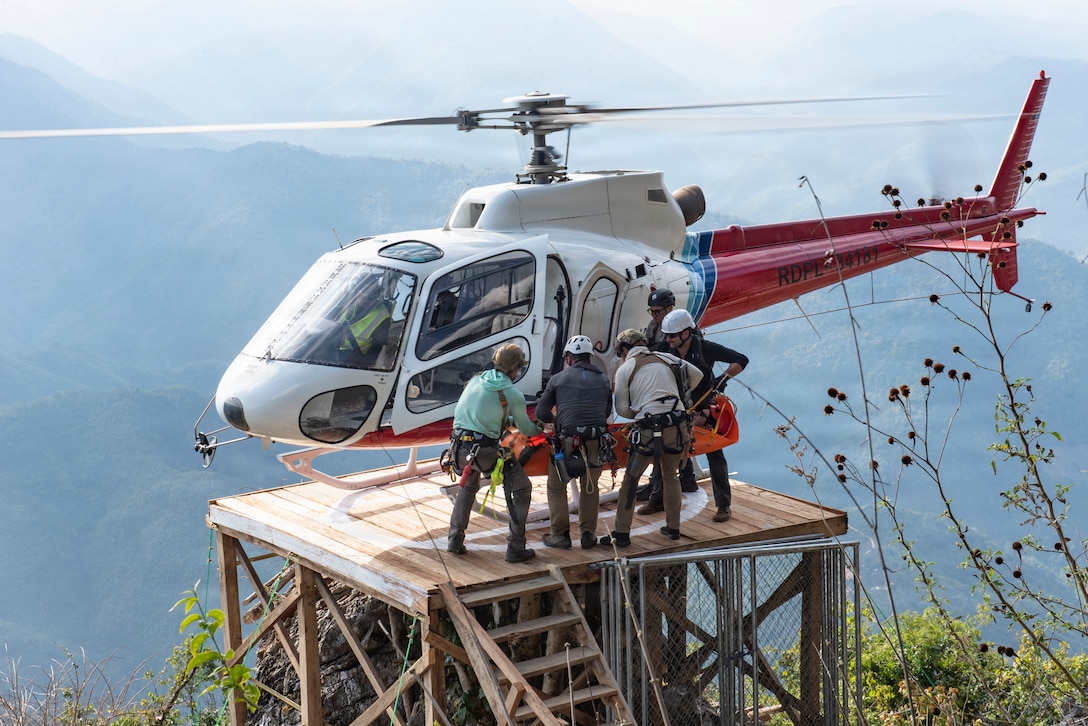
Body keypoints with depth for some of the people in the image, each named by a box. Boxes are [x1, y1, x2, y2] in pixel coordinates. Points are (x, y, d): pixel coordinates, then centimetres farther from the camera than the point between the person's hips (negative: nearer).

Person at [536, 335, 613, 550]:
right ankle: (588, 533, 19)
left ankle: (560, 534, 12)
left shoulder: (558, 378, 4)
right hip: (596, 441, 3)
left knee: (557, 486, 14)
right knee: (590, 487, 21)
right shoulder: (603, 380, 13)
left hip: (568, 441, -3)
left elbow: (541, 413, 5)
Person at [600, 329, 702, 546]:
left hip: (648, 431, -4)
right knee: (671, 476, 23)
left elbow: (622, 409, 2)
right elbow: (697, 375, 22)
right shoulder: (666, 359, 14)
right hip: (678, 427, 4)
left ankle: (621, 534, 6)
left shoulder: (625, 369, 5)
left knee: (630, 480, 7)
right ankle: (673, 528, 27)